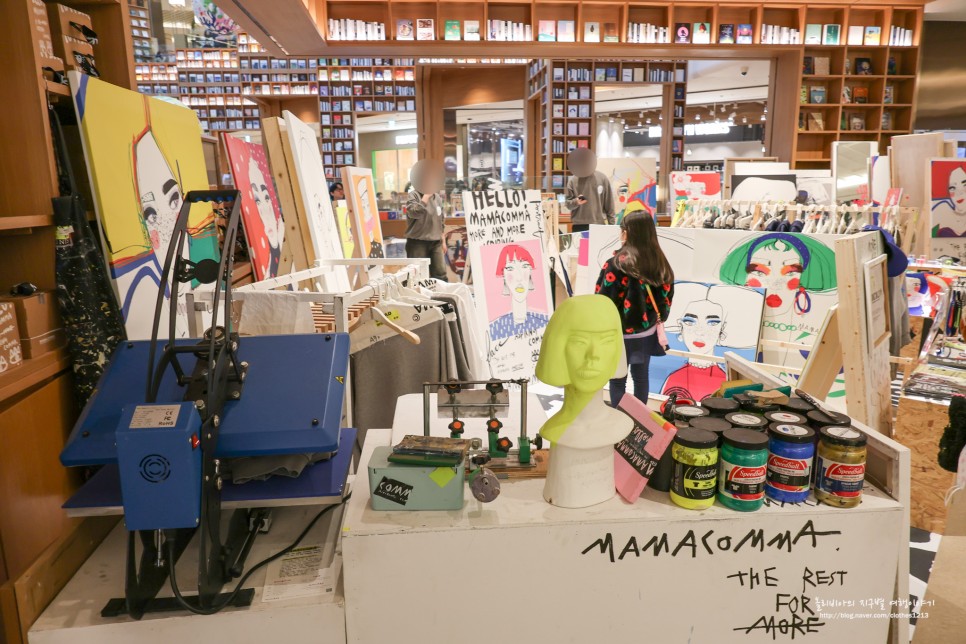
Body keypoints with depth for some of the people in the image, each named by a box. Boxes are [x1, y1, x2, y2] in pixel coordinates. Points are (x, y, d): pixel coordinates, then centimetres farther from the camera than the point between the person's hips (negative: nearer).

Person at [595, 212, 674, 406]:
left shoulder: (616, 265, -21)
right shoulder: (661, 263, -3)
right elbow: (666, 298, 4)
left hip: (620, 333, -5)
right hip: (647, 332, 6)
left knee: (617, 380, 8)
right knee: (641, 377, 18)